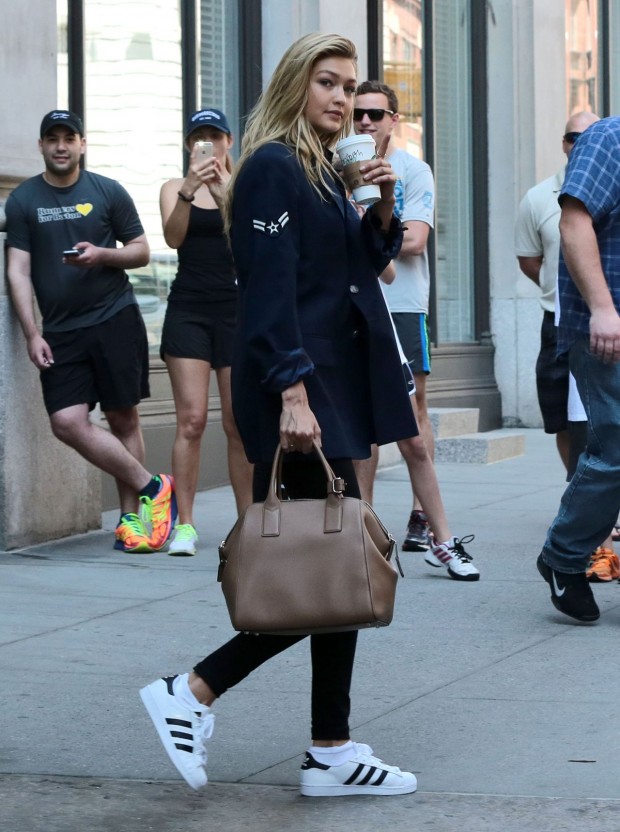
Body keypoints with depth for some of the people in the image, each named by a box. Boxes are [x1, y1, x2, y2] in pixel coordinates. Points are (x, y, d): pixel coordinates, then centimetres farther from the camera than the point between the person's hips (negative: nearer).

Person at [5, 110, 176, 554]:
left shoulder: (108, 192, 5)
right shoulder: (23, 200, 6)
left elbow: (141, 251, 8)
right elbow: (18, 271, 2)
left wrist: (101, 255, -13)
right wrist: (32, 334, -6)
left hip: (115, 319, -1)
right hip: (60, 330, 1)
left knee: (124, 418, 0)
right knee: (68, 421, -11)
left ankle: (131, 517, 9)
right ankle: (152, 487, -2)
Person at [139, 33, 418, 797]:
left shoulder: (324, 172, 18)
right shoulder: (273, 167, -10)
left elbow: (363, 267, 23)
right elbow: (270, 288, -18)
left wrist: (382, 210, 6)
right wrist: (293, 392, -24)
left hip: (337, 383, 9)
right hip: (298, 386, -9)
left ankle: (332, 754, 9)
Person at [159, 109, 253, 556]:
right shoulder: (175, 188, 8)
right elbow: (173, 237, -9)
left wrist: (224, 188, -24)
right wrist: (189, 190, -25)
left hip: (236, 308, 0)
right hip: (189, 309, 0)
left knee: (239, 423, 2)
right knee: (191, 419, -8)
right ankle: (185, 524, -7)